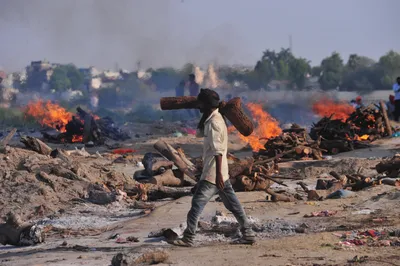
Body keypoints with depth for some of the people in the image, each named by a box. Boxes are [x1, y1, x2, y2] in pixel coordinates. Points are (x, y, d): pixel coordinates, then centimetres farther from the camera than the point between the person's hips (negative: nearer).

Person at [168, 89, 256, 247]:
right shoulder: (213, 119, 12)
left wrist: (218, 174, -28)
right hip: (222, 174, 10)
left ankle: (188, 238, -4)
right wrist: (205, 115, 12)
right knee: (232, 204, 11)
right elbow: (199, 133, 24)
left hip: (212, 174, -10)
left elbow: (218, 151, -23)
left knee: (197, 203, -6)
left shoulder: (214, 123, -17)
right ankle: (248, 234, 12)